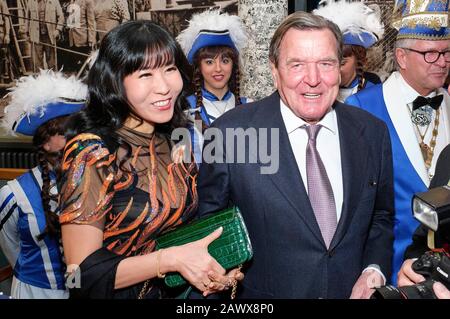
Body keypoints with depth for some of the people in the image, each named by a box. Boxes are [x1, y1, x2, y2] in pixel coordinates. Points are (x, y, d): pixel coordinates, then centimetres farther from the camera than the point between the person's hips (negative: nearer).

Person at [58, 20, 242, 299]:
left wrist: (218, 263, -10)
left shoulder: (178, 141, -6)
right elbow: (83, 271, -21)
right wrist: (172, 258, -27)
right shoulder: (92, 152, -22)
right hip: (120, 293, -5)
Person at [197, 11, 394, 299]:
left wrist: (374, 270, -8)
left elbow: (381, 216, 6)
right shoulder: (230, 132, -17)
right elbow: (208, 222, -6)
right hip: (265, 293, -2)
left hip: (353, 290, 3)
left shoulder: (373, 132, -6)